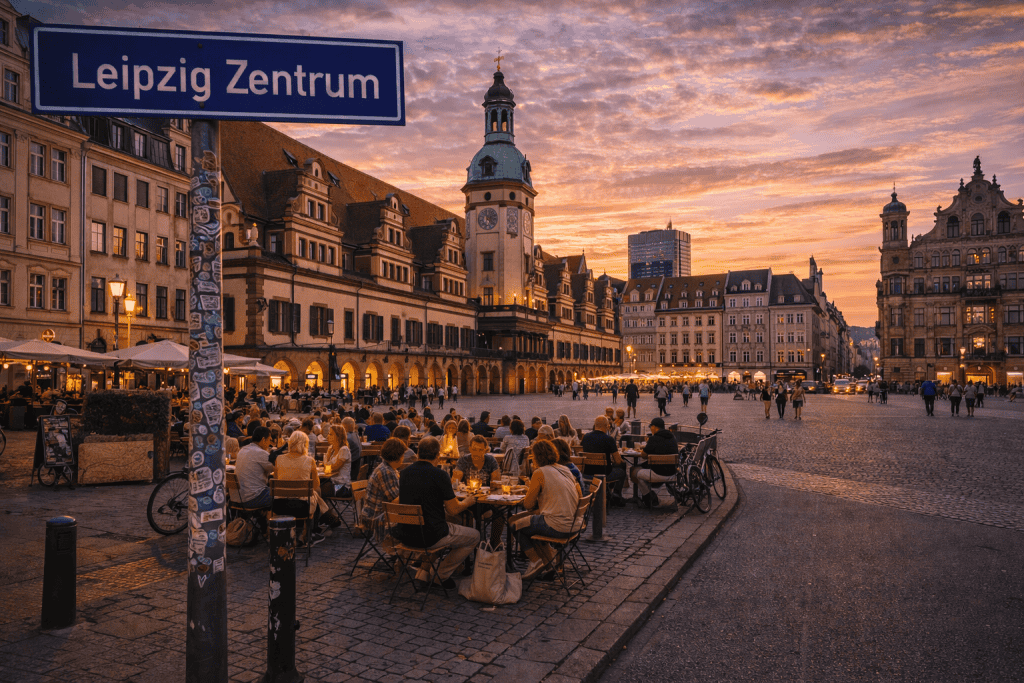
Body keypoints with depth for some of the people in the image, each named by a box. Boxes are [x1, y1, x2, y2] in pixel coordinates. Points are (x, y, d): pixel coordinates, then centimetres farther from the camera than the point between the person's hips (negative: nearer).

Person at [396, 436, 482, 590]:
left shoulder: (405, 472, 4)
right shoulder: (439, 474, -16)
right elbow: (453, 511, -11)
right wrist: (467, 502, 10)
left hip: (405, 535, 7)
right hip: (430, 537, -6)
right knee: (474, 536, 14)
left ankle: (424, 571, 22)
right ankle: (442, 574, 15)